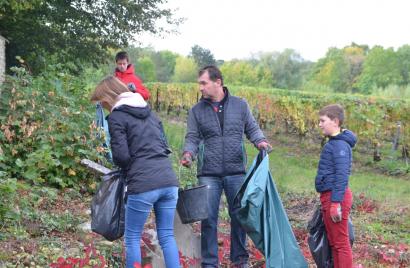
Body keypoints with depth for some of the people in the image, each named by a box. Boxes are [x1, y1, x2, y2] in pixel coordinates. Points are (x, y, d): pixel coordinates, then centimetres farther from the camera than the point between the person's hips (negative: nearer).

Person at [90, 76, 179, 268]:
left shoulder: (116, 117, -2)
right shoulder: (149, 112, 20)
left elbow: (121, 156, -8)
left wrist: (126, 166, 12)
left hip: (143, 185, -6)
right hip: (169, 181, 6)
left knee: (132, 238, 9)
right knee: (167, 236, 12)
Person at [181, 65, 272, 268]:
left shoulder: (240, 105, 6)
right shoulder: (196, 110, 6)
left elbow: (251, 128, 10)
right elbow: (193, 137, 4)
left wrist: (260, 141, -9)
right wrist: (188, 153, -15)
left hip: (236, 171, 0)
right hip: (208, 173, 0)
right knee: (208, 219, 2)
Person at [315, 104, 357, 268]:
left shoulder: (340, 145, -17)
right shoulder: (333, 143, 14)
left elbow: (341, 175, -23)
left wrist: (336, 202, -25)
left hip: (336, 197, -10)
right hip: (329, 197, 10)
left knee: (341, 243, -4)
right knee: (333, 242, 17)